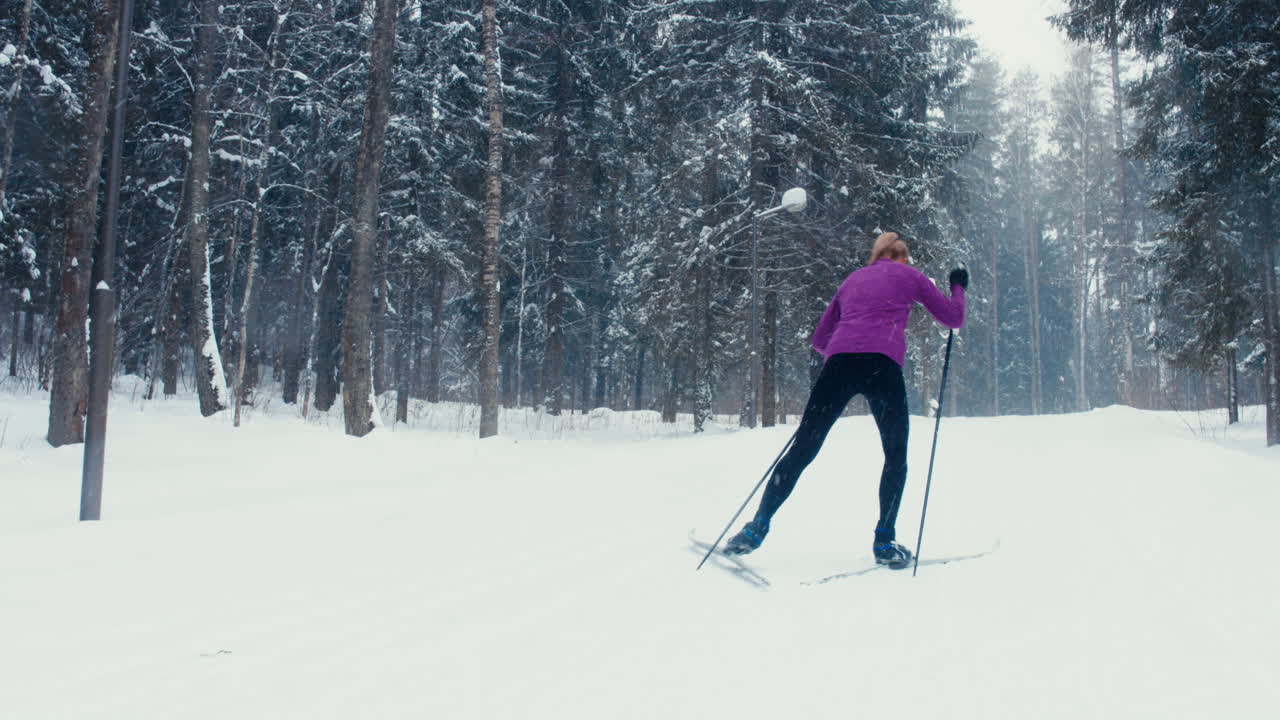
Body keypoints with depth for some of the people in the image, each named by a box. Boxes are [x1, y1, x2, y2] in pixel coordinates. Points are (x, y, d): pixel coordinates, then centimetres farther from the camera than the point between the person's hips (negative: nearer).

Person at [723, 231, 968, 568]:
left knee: (802, 449, 5)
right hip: (883, 364, -3)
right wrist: (958, 286, 42)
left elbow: (819, 339, 31)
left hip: (839, 361, 3)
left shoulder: (853, 279, 30)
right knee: (896, 455, 13)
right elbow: (954, 318, 24)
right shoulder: (909, 275, 20)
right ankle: (884, 542, 4)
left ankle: (757, 528, 3)